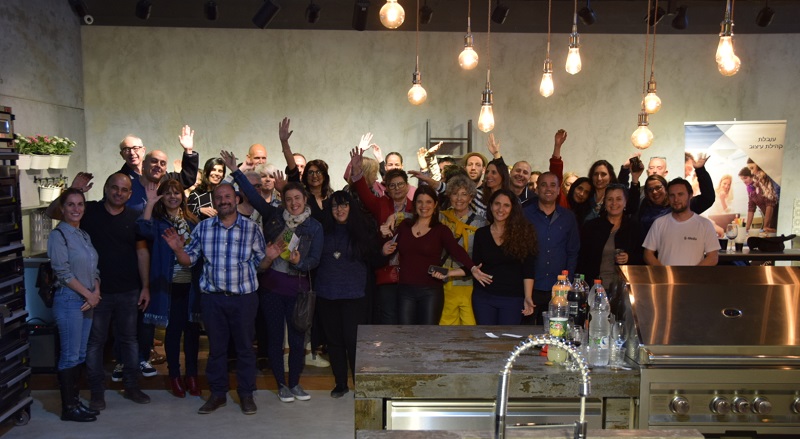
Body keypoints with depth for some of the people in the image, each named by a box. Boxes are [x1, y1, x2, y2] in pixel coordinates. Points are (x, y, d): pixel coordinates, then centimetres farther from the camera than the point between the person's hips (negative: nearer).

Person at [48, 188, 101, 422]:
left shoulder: (84, 235, 14)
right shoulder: (58, 235, -8)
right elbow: (63, 272, -14)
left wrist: (96, 292, -3)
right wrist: (88, 294, -12)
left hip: (88, 300, 7)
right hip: (69, 300, -7)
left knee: (80, 354, 11)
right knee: (69, 356, -2)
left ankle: (75, 400, 20)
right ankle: (68, 408, 6)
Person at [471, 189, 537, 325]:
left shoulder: (523, 232, -1)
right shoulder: (481, 233, 7)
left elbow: (528, 269, -4)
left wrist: (528, 297, -12)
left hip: (512, 298, -2)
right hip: (483, 297, 2)